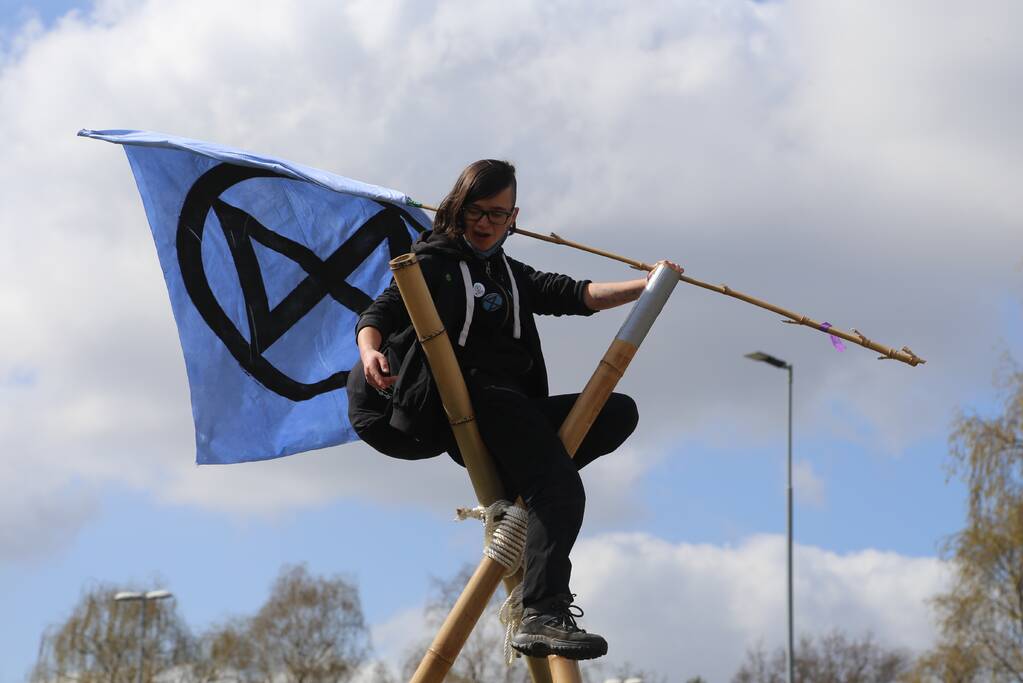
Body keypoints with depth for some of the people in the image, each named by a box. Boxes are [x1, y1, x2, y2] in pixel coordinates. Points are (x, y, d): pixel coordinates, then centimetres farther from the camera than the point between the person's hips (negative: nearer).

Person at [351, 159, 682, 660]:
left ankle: (515, 484, -11)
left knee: (619, 411, -4)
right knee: (561, 490, -25)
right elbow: (380, 312, -4)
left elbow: (574, 296, 17)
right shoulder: (435, 263, 7)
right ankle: (543, 616, -35)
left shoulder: (511, 275, 26)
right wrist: (371, 351, -27)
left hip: (513, 405, 8)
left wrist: (644, 286, 4)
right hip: (468, 402, -8)